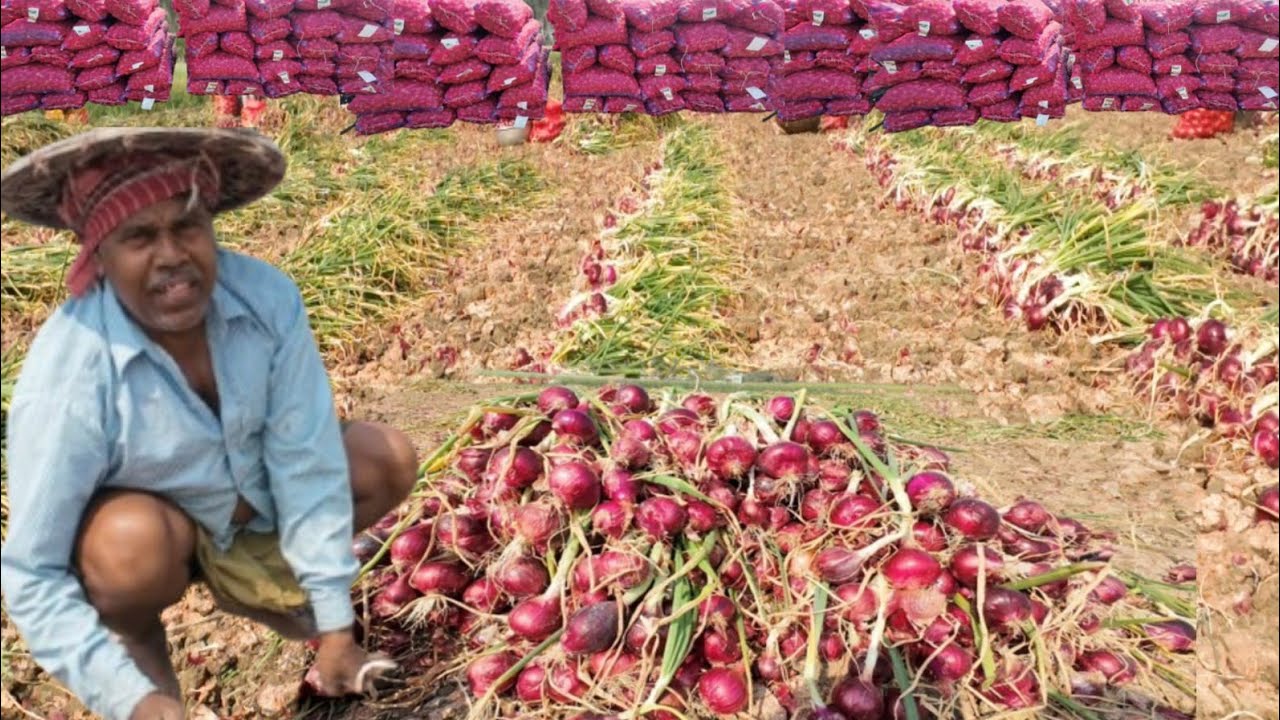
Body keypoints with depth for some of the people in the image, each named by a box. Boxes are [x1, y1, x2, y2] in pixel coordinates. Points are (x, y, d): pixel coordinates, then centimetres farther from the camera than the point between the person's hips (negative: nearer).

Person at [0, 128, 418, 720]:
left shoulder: (267, 295, -27)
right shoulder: (66, 380, -34)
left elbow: (306, 461, -23)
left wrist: (334, 627, -19)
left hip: (253, 503, 4)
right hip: (141, 522, -3)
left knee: (389, 461, -13)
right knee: (136, 545, -36)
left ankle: (244, 585, 8)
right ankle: (137, 633, 2)